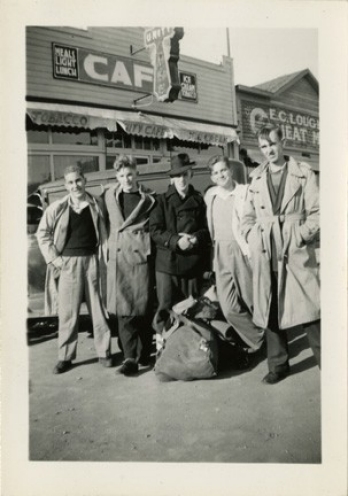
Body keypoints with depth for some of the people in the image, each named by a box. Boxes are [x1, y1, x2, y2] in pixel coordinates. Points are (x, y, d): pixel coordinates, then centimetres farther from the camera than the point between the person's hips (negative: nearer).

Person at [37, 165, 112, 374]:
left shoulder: (96, 204, 1)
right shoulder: (57, 208, -2)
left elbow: (104, 233, 5)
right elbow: (43, 233, 6)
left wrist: (104, 257, -3)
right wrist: (53, 257, -2)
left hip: (92, 260, 1)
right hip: (67, 263, 0)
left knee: (98, 308, 7)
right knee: (68, 312, 4)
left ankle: (104, 352, 19)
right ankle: (65, 357, 16)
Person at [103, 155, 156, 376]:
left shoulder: (149, 198, 3)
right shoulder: (110, 196, 9)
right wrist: (107, 246, 12)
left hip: (142, 256, -1)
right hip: (118, 257, 2)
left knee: (144, 307, 4)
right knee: (123, 309, -3)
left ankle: (144, 353, 21)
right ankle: (130, 357, 1)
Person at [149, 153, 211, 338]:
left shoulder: (199, 200, 10)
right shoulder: (162, 200, 5)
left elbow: (207, 228, 10)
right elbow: (155, 230, -3)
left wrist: (196, 237, -12)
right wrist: (175, 240, -18)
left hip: (194, 262, 2)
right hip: (167, 262, -2)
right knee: (165, 309, -2)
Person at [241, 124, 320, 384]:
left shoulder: (303, 173, 4)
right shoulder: (256, 178, 14)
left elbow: (317, 212, 0)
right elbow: (248, 215, 17)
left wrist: (302, 235, -11)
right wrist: (252, 238, 2)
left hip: (297, 252, -3)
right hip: (265, 255, 3)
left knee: (309, 309, -5)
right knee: (270, 311, 7)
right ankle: (278, 364, 21)